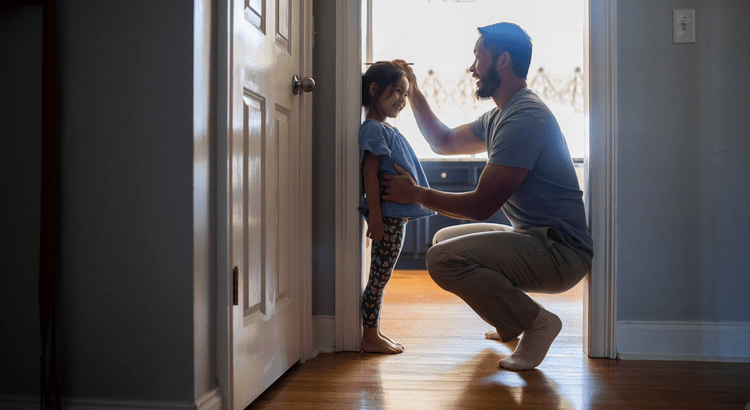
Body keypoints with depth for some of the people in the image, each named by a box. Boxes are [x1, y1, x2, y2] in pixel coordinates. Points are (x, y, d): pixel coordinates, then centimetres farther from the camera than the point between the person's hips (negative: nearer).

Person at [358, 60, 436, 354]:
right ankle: (370, 337, 4)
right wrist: (375, 216, -23)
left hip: (397, 215, 10)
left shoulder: (387, 130, 20)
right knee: (379, 275, -4)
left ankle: (374, 333, 20)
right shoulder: (373, 129, -11)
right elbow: (369, 174, -18)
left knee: (381, 275, 13)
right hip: (386, 215, -10)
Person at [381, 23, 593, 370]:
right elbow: (443, 142, 28)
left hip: (560, 250, -11)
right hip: (535, 238, 11)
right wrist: (413, 92, 20)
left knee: (442, 259, -24)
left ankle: (535, 322, -10)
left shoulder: (525, 117, -20)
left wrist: (416, 194, -8)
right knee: (444, 238, 23)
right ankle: (513, 321, 19)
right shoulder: (499, 117, 14)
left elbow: (481, 205, -21)